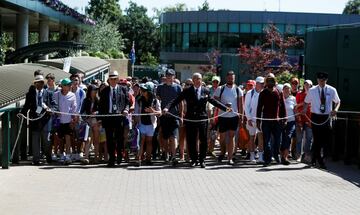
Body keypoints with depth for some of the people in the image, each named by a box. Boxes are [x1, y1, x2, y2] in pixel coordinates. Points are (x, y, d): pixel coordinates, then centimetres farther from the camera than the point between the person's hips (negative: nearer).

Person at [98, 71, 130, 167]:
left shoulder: (123, 89, 9)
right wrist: (100, 118, 2)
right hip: (108, 116, 1)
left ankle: (119, 155, 23)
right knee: (110, 139, 2)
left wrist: (126, 110, -13)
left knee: (119, 137, 0)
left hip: (120, 116, -1)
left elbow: (127, 102, 7)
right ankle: (111, 158, 9)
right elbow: (101, 105, 9)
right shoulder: (104, 91, 11)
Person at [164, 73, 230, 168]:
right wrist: (167, 107, -20)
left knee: (203, 140, 2)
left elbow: (214, 101, 13)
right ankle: (194, 159, 18)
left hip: (203, 119, 1)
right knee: (191, 141, 3)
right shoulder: (187, 91, 1)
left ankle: (202, 159, 15)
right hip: (190, 119, -1)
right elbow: (176, 100, -5)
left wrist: (225, 108, 6)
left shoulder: (206, 91, 8)